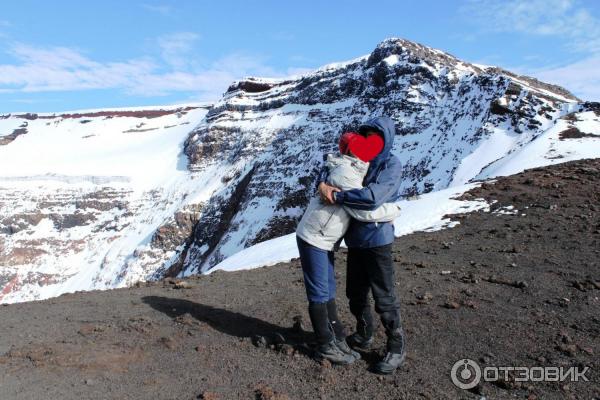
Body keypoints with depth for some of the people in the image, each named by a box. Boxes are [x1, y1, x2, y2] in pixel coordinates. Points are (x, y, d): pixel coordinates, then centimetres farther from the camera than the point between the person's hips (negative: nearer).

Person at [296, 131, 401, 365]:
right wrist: (394, 210, -7)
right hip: (314, 240, -10)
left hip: (325, 241, 10)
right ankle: (326, 346, 13)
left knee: (328, 291, 15)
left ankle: (337, 338, 25)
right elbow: (365, 211, -20)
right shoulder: (345, 175, -22)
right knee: (319, 294, 1)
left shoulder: (343, 169, 8)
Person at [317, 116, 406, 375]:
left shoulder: (392, 165, -11)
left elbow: (373, 197, -26)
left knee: (384, 298, 2)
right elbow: (329, 170, 11)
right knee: (355, 294, 19)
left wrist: (338, 196, -22)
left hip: (377, 240, -7)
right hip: (355, 239, 7)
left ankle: (397, 347, 19)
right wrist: (323, 183, -12)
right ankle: (363, 336, 39)